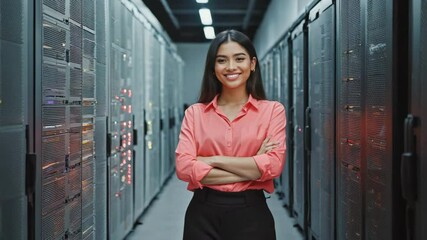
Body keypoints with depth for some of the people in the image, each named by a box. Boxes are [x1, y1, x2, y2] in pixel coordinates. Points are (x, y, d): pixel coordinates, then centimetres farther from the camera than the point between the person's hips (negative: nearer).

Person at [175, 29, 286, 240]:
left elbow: (273, 165, -12)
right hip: (203, 215, 1)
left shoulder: (272, 110, 0)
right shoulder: (194, 113, 3)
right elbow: (184, 167, -9)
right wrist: (251, 169, -12)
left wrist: (213, 160, -11)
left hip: (251, 213, -1)